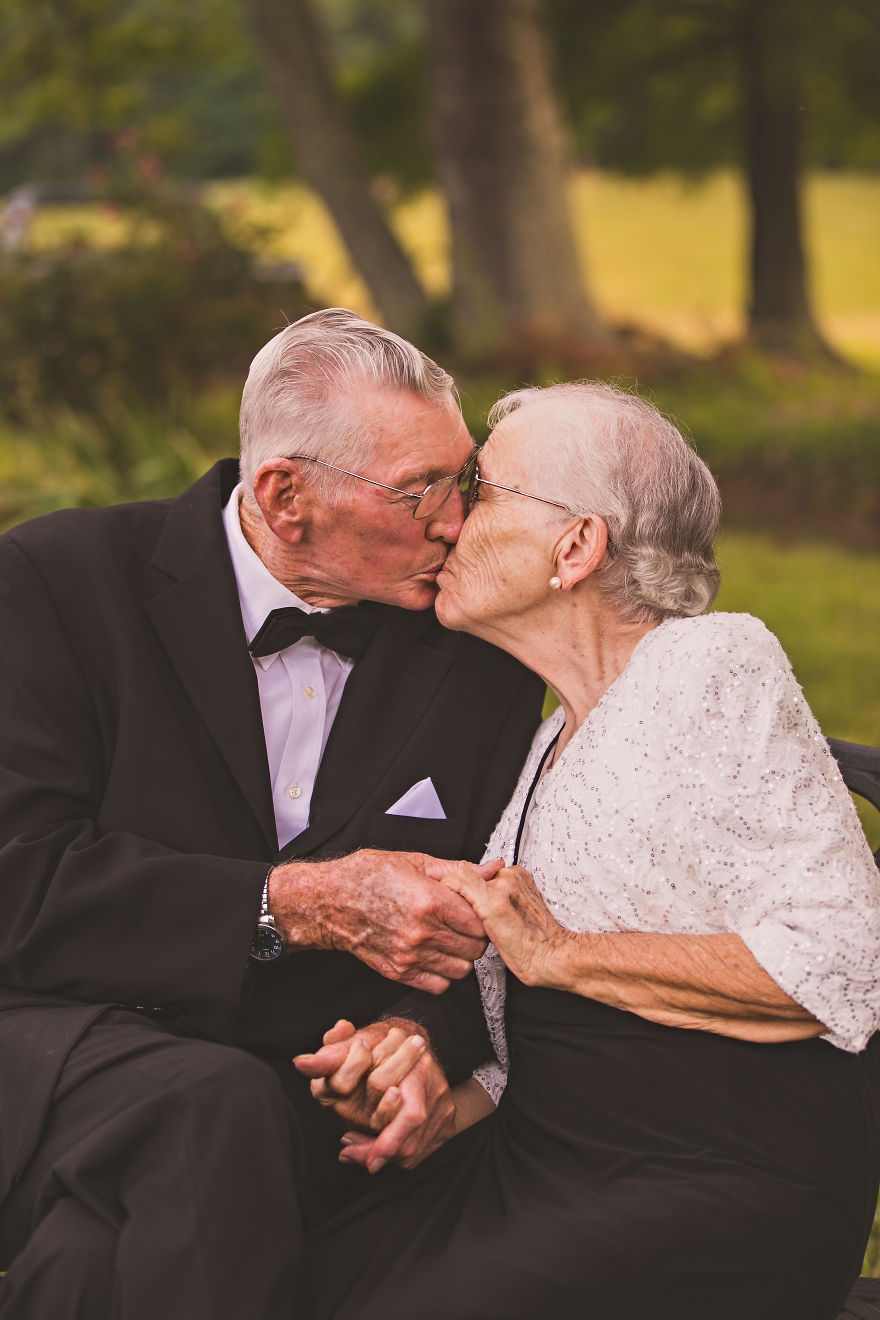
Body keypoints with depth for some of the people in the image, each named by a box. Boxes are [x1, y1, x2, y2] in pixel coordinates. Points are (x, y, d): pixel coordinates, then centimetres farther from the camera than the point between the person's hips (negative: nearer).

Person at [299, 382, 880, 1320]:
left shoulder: (716, 668, -8)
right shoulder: (551, 745, 17)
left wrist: (559, 953, -13)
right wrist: (450, 1106, -2)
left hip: (723, 1198, -7)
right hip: (535, 1170, 7)